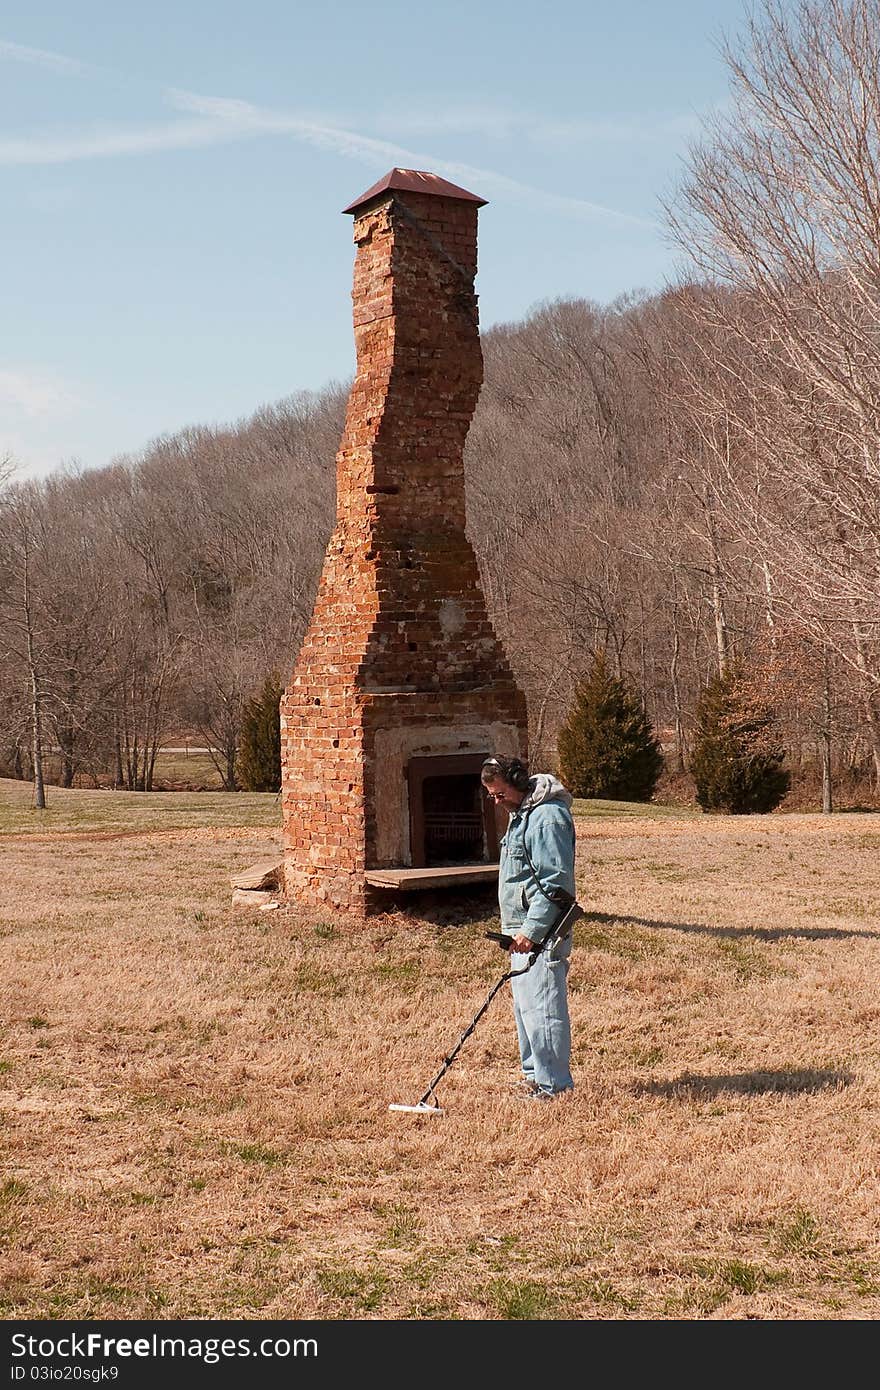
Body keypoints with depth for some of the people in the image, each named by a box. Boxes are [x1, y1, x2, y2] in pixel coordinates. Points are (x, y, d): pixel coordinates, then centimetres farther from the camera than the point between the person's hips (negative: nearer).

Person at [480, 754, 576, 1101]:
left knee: (541, 1007, -8)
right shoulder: (521, 814, 16)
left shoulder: (547, 817, -18)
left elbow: (554, 881, -22)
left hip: (541, 933, -11)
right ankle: (534, 1073, 27)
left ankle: (553, 1084, 0)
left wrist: (531, 929, -24)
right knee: (524, 1004, 17)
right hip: (523, 929, 11)